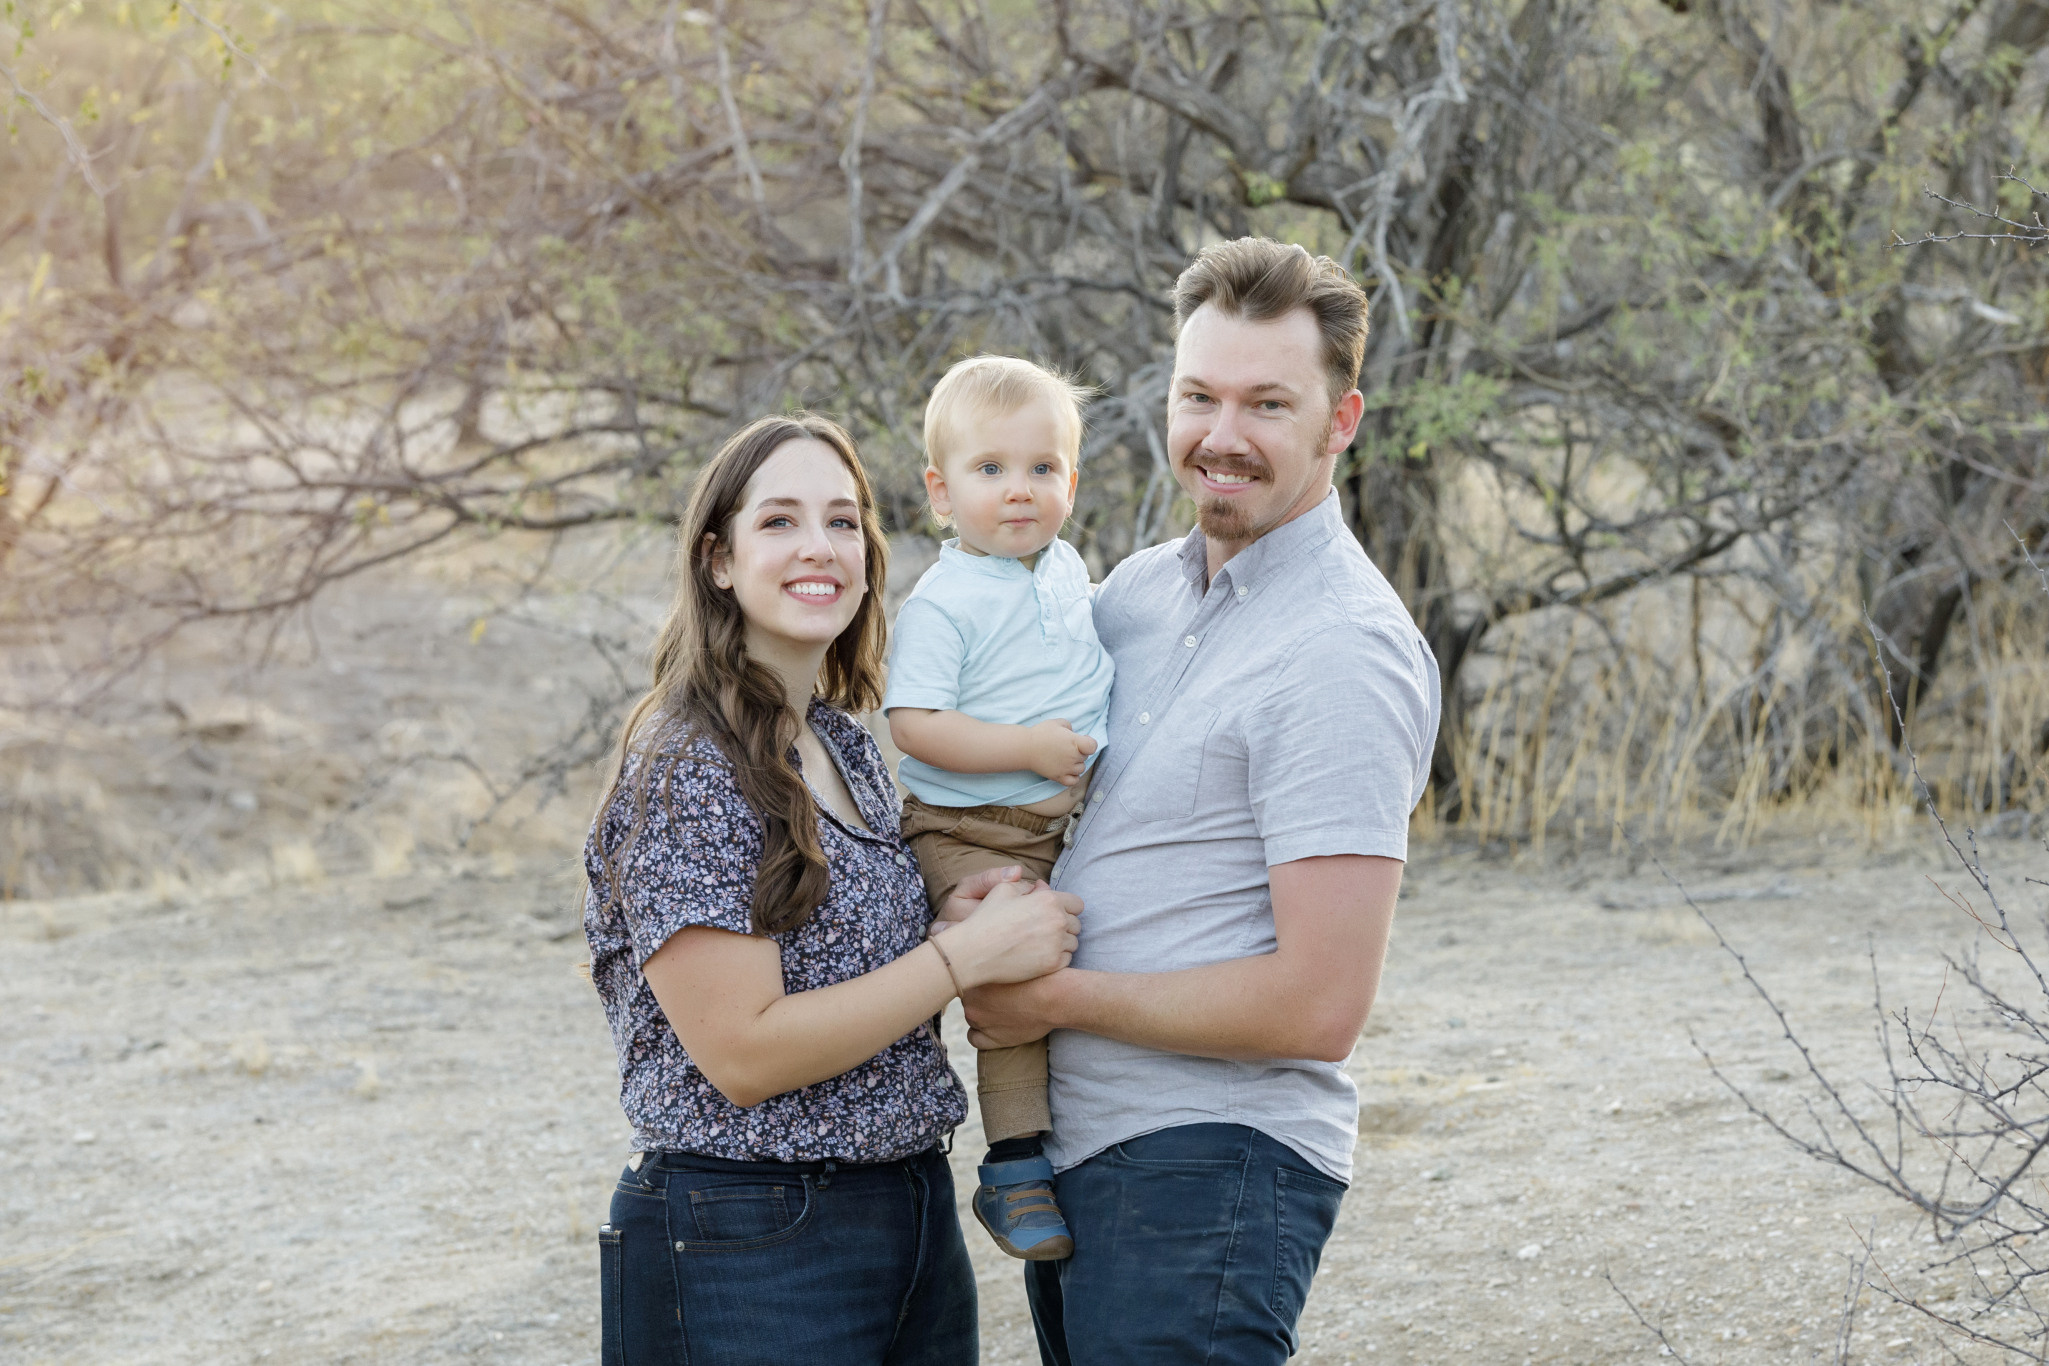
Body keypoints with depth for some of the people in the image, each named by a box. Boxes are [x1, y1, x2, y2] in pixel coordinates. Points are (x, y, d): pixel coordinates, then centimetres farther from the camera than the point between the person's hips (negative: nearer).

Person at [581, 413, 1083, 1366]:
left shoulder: (849, 747, 10)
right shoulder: (687, 769, -15)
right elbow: (742, 1052, -20)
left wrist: (957, 922, -2)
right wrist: (972, 950, -17)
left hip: (913, 1213, 8)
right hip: (748, 1250, -8)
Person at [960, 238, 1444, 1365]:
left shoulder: (1343, 656, -16)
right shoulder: (1142, 587, 9)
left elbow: (1318, 1006, -21)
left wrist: (1054, 998, -12)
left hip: (1209, 1168, -8)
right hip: (1078, 1148, 8)